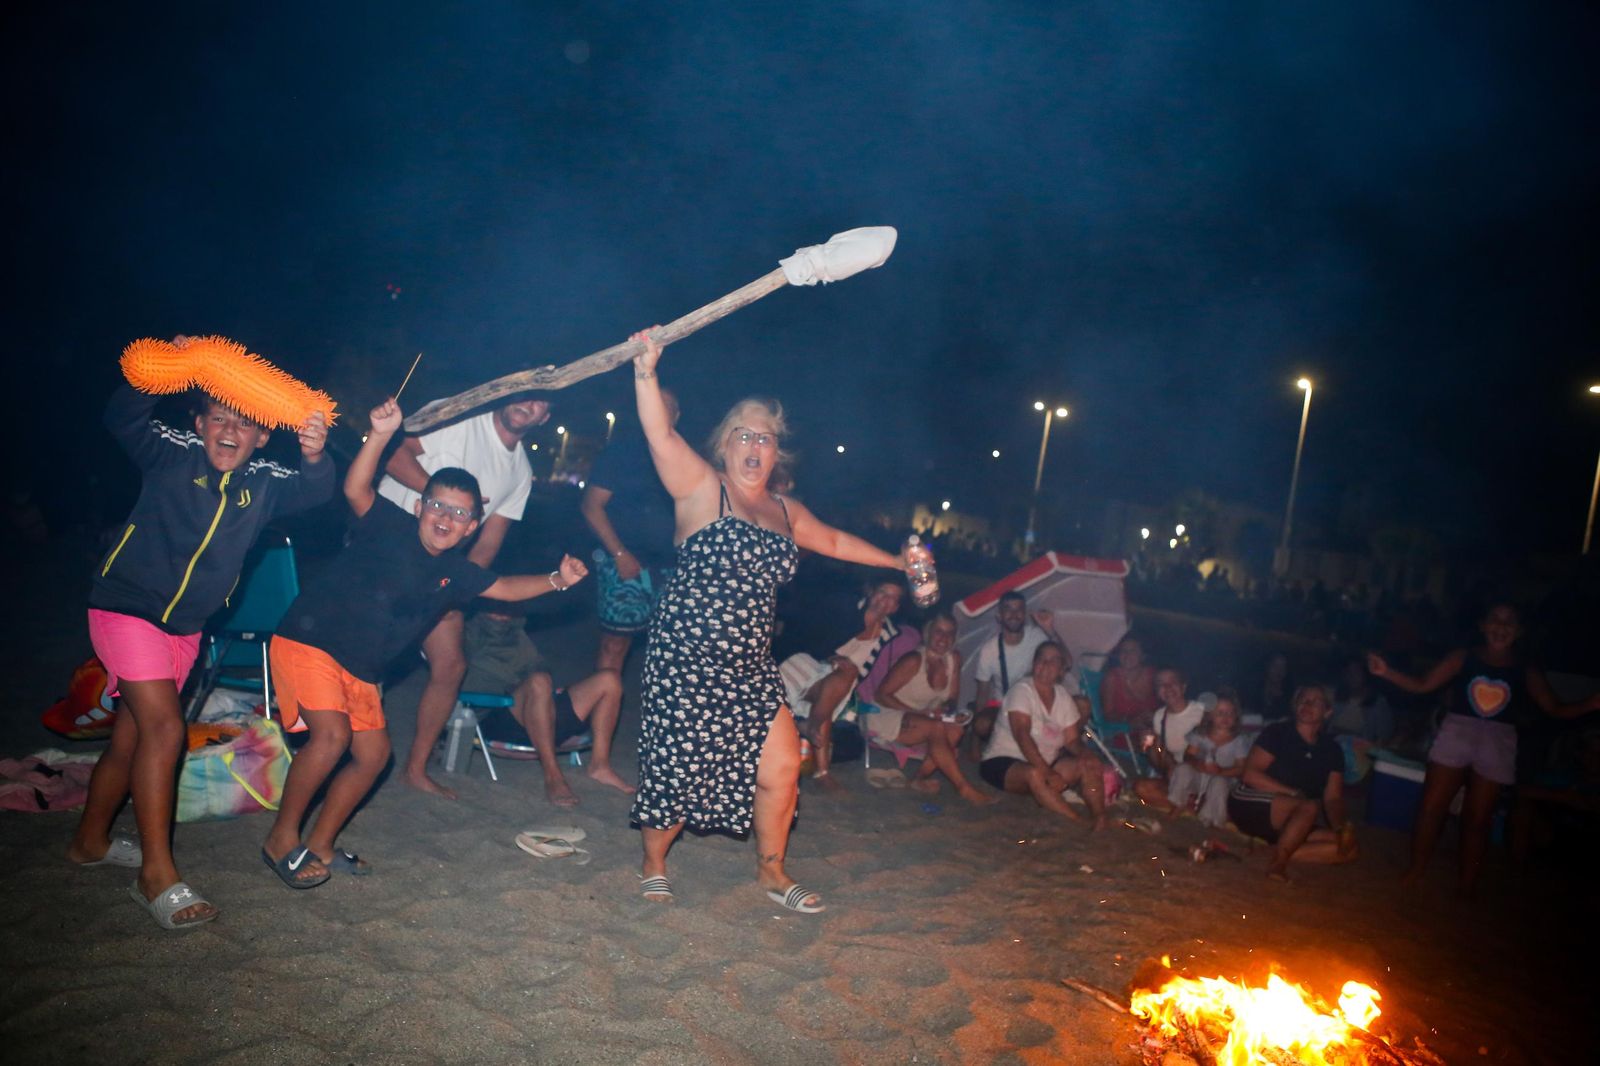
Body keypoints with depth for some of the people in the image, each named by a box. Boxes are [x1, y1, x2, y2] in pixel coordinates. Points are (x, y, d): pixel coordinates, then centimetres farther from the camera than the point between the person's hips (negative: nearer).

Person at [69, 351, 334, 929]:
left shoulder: (264, 482, -4)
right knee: (164, 727, -17)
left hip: (184, 627, 5)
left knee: (130, 740, 18)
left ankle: (90, 842, 38)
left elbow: (316, 492, -16)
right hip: (127, 606, -5)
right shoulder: (172, 454, -10)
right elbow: (122, 419, -20)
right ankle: (158, 875, -10)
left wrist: (314, 458, -37)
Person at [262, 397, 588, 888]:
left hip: (359, 669, 8)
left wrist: (556, 580, 0)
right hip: (307, 642, -8)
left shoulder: (454, 572, 4)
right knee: (332, 735, -22)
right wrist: (380, 435, -42)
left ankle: (320, 846, 24)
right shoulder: (391, 528, -13)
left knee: (373, 753, 8)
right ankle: (281, 839, -3)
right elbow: (356, 489, -29)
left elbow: (504, 587, 15)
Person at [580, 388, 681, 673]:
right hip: (627, 563, -4)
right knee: (615, 641, -3)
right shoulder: (624, 449, 0)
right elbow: (591, 506, -4)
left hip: (669, 567, 4)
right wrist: (619, 554, -12)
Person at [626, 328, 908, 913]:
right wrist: (646, 374, -31)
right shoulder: (701, 488, -4)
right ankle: (653, 864, 26)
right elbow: (662, 437, -19)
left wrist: (899, 562, 34)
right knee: (678, 767, -1)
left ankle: (771, 869, 29)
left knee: (781, 765, 6)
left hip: (750, 666, 6)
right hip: (686, 660, -6)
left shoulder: (786, 511, 14)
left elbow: (835, 541, 29)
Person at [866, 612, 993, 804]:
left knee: (955, 730, -20)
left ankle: (921, 778, -17)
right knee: (937, 728, -30)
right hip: (885, 717, -7)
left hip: (917, 717, 7)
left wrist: (948, 707, -17)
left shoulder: (954, 658, -2)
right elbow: (881, 695, -18)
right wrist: (919, 713, -26)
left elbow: (952, 698, 8)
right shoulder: (914, 660, -20)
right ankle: (964, 789, -26)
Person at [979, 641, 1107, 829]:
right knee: (1035, 774, -37)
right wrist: (1047, 772, -34)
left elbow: (1072, 739, 6)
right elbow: (1021, 734, -24)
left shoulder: (1064, 696, 7)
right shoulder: (1022, 690, -12)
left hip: (1047, 763, 7)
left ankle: (1100, 820, -26)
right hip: (1004, 762, -7)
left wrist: (1085, 755, -19)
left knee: (1089, 766, -14)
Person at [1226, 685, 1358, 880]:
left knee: (1348, 846, -14)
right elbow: (1250, 774, -14)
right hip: (1252, 805, -6)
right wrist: (1293, 793, -21)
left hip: (1289, 823, 6)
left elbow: (1332, 798, 0)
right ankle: (1278, 861, -26)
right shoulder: (1277, 732, -7)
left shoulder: (1332, 750, 6)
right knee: (1309, 807, -33)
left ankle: (1277, 849, -25)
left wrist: (1341, 828, -19)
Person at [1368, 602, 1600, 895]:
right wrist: (1386, 672, -14)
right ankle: (1414, 873, 10)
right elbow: (1422, 685, -2)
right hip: (1456, 735, -1)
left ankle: (1466, 888, 19)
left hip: (1497, 745, 1)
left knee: (1477, 820, 7)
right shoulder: (1463, 658, -1)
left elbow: (1555, 709, 7)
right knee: (1431, 808, -5)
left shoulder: (1527, 672, 3)